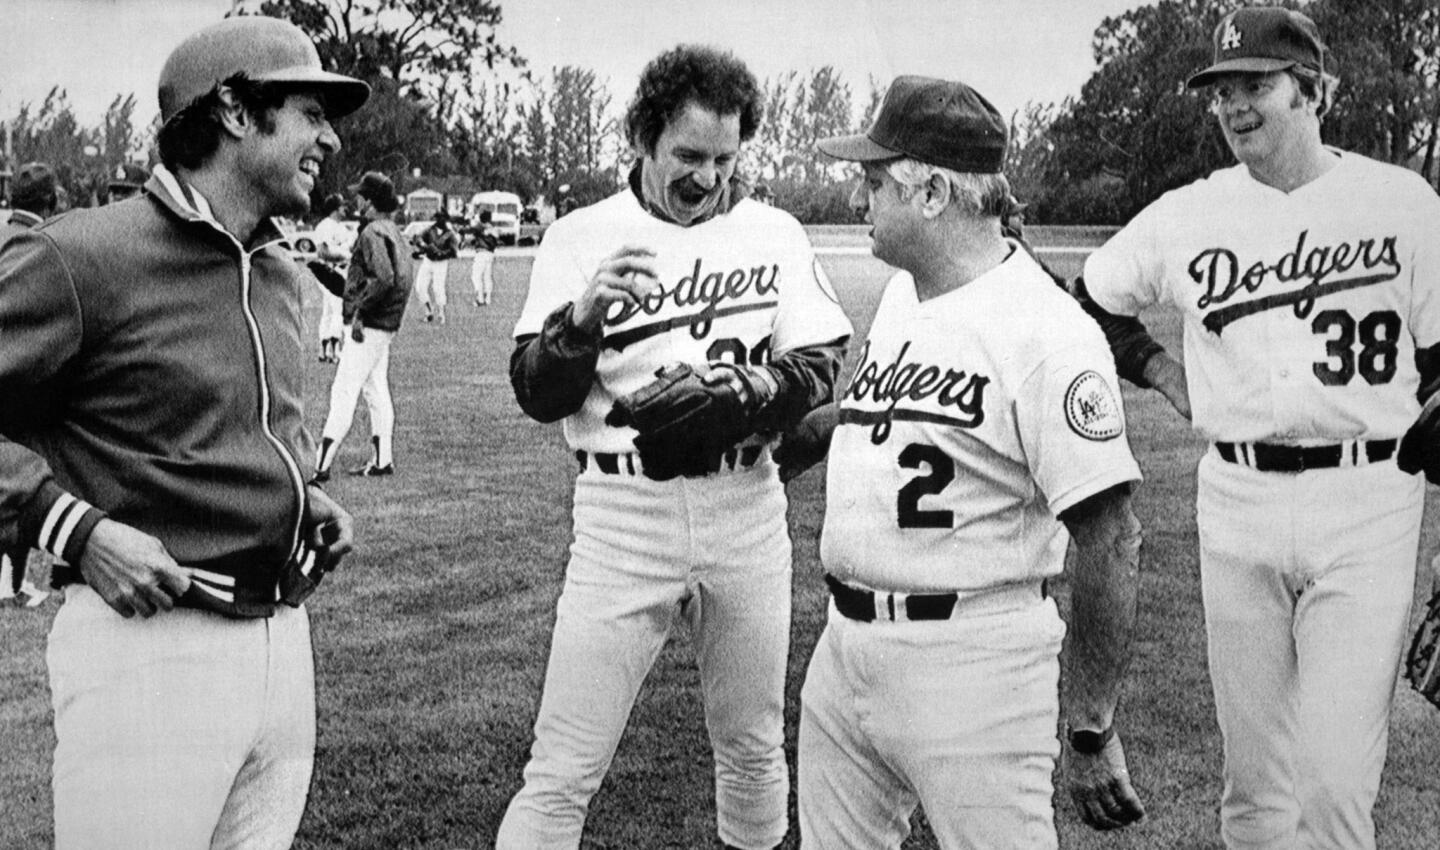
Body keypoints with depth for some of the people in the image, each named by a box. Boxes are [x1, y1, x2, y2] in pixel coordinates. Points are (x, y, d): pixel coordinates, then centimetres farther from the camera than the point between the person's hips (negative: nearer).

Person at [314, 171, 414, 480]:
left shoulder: (372, 233, -16)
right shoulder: (393, 230, 15)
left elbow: (384, 278, -28)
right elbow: (407, 271, 19)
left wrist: (359, 310, -21)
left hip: (370, 323, -10)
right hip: (387, 323, 10)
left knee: (344, 390, -11)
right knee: (376, 390, 15)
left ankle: (322, 465, -12)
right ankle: (382, 460, 20)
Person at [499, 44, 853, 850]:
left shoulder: (774, 233, 5)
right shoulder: (582, 237, -1)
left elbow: (823, 362, 2)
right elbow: (537, 395, -6)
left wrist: (762, 387, -20)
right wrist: (583, 318, -26)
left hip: (746, 507, 3)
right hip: (624, 513, -2)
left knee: (755, 747, 17)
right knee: (563, 774, -4)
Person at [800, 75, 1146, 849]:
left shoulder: (1047, 334, -18)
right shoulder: (898, 294, 9)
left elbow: (1110, 543, -18)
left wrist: (1092, 734, -16)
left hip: (971, 664, -8)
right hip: (844, 646, 8)